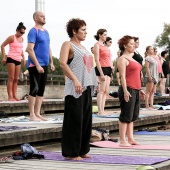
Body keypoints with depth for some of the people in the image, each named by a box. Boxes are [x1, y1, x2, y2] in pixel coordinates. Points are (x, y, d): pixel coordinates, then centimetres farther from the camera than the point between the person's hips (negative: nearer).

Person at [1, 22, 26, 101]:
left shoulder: (22, 39, 14)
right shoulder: (12, 37, -6)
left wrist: (23, 57, 18)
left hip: (18, 60, 7)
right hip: (11, 59, -7)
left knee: (16, 79, 6)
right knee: (11, 78, -8)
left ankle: (14, 96, 10)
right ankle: (10, 96, -8)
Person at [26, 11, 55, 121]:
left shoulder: (46, 32, 16)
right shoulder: (33, 31, -9)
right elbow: (30, 49, -16)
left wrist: (51, 62, 15)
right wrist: (37, 65, -20)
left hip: (44, 65, 8)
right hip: (35, 65, -8)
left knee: (41, 90, 8)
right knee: (34, 89, -6)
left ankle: (37, 113, 14)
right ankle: (32, 115, -1)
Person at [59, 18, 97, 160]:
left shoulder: (83, 47, 20)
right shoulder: (68, 45, -5)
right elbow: (63, 63, -19)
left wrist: (94, 82, 16)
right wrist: (75, 80, -26)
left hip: (87, 87, 9)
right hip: (75, 89, -9)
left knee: (86, 120, 10)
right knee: (75, 120, -6)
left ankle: (82, 150, 19)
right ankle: (71, 152, 1)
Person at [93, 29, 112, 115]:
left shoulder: (105, 46, 20)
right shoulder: (97, 45, -4)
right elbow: (97, 60, -12)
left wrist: (110, 72, 17)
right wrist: (101, 73, -18)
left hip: (108, 69, 8)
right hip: (101, 68, -8)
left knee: (105, 91, 4)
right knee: (101, 90, -11)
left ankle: (102, 110, 5)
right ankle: (100, 111, -11)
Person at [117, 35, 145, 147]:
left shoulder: (132, 58, 20)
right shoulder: (123, 59, -7)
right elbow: (123, 76, -15)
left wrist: (140, 89, 21)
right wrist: (125, 91, -22)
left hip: (135, 90, 9)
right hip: (128, 89, -9)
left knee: (133, 116, 11)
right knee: (126, 116, -6)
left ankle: (130, 139, 17)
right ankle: (122, 141, -2)